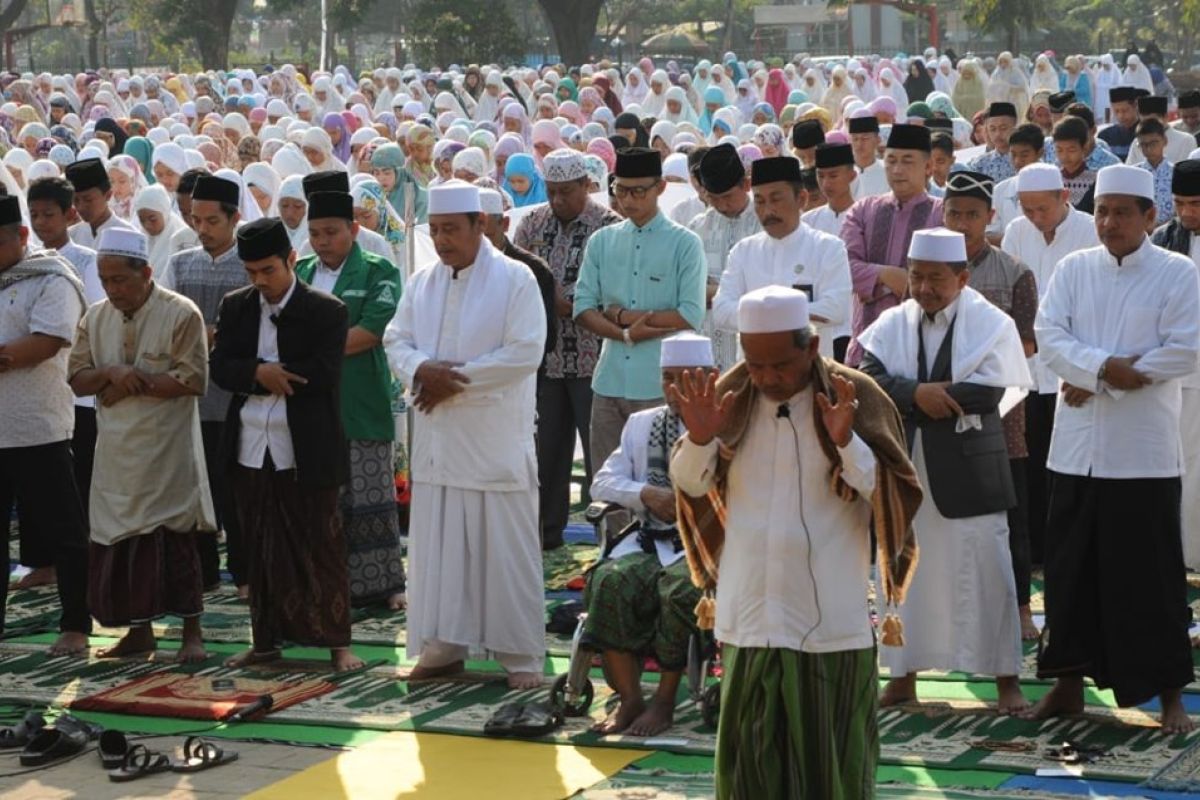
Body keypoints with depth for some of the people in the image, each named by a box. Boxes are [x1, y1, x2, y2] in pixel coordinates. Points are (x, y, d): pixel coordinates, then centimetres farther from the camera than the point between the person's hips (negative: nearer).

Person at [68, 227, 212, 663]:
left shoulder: (181, 314, -9)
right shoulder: (96, 318, 9)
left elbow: (193, 379, -15)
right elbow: (77, 379, 7)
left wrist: (132, 385, -14)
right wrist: (111, 373, -15)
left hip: (167, 451, -5)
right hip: (116, 451, 5)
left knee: (175, 539, -3)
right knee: (118, 540, 7)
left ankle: (192, 632, 5)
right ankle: (139, 630, 19)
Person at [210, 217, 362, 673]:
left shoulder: (326, 311, -5)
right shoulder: (235, 307, 9)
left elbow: (325, 375, -15)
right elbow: (220, 367, 0)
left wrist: (268, 376, -11)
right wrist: (259, 373, -18)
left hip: (307, 453, -4)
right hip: (251, 451, 4)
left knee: (321, 547, 2)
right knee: (261, 550, 11)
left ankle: (337, 643, 9)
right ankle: (266, 641, 20)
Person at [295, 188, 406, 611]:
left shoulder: (378, 272, 0)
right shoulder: (299, 273, 15)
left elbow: (373, 330, -12)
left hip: (361, 409, -4)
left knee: (370, 498, 0)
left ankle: (382, 581, 8)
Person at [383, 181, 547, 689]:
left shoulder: (515, 280, -5)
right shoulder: (422, 284, 12)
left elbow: (525, 352, -14)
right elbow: (396, 341, 9)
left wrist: (456, 378, -14)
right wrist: (421, 369, -14)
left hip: (496, 441, -5)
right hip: (437, 439, 5)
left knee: (505, 548, -2)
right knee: (435, 546, 8)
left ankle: (521, 654, 5)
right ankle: (443, 647, 17)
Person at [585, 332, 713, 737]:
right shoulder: (642, 424, 21)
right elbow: (602, 483, 14)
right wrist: (646, 494, -4)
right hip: (648, 540, 4)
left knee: (679, 588, -34)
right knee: (611, 580, -27)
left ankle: (664, 701, -18)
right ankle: (630, 699, -19)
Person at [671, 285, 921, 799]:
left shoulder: (857, 397, -9)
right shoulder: (731, 395, -1)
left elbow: (896, 496, -11)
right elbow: (690, 485, 5)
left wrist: (846, 443, -27)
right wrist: (700, 438, -16)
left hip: (832, 616, -3)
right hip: (750, 614, 3)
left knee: (831, 754, 5)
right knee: (752, 756, 11)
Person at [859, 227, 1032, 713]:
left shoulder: (992, 324, -4)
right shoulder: (892, 325, 7)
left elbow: (988, 393, -16)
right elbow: (869, 379, -8)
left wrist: (915, 399, -12)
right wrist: (918, 394, -23)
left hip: (968, 469, -3)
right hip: (903, 468, 4)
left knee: (985, 572, -1)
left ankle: (1006, 678, 7)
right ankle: (904, 676, 20)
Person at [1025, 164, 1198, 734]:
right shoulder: (1073, 269, 9)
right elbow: (1050, 335, -1)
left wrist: (1101, 381, -11)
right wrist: (1104, 366, -18)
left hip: (1144, 450, -3)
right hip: (1077, 445, 3)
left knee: (1151, 574, 0)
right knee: (1071, 568, 7)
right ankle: (1068, 682, 18)